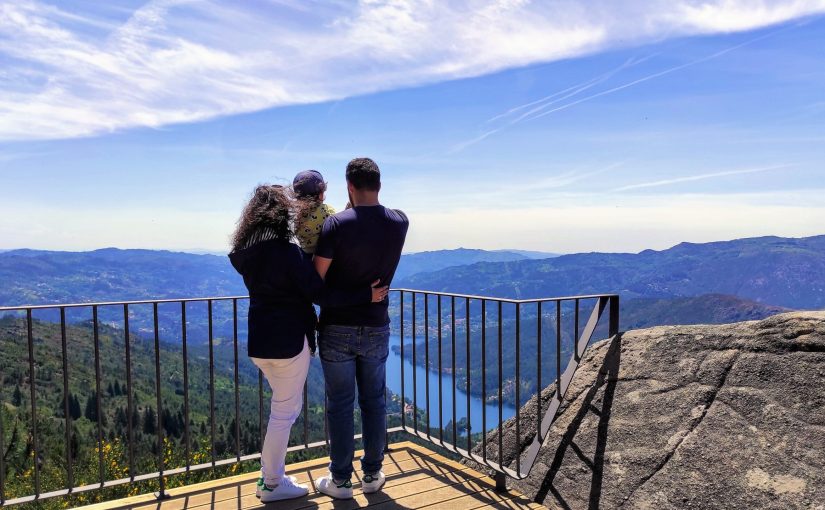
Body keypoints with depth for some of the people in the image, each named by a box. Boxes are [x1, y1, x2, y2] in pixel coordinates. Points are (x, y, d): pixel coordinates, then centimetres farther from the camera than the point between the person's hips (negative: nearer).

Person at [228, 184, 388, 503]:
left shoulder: (246, 253, 6)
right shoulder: (288, 252, -18)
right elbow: (319, 294, -20)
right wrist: (366, 295, -16)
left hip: (259, 341, 8)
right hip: (289, 342, -8)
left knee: (285, 406, 22)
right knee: (284, 412, 7)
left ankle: (269, 474, 30)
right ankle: (272, 485, 20)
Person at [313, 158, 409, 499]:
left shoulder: (336, 224, -16)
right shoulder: (400, 223, -4)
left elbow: (316, 279, -13)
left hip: (337, 329, -3)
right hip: (376, 328, 3)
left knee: (340, 405, 8)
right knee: (374, 403, 15)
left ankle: (340, 481, 20)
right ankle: (373, 475, 25)